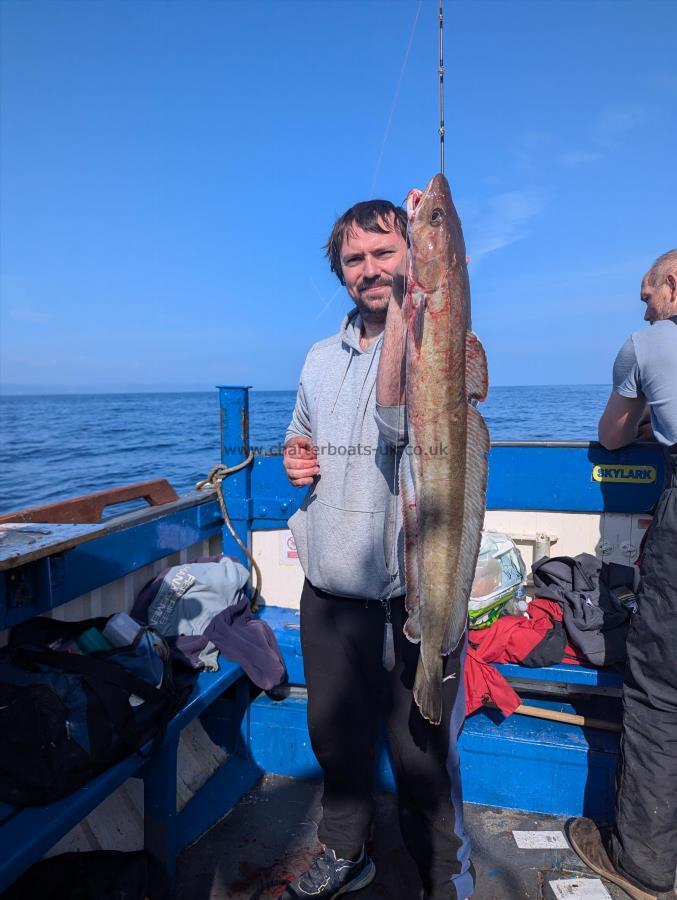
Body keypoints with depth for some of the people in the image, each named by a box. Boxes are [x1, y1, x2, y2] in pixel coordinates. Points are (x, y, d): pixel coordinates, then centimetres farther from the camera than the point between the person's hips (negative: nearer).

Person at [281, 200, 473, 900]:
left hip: (411, 595, -6)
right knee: (336, 739, 24)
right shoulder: (321, 358, 11)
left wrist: (403, 305, -30)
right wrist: (294, 460, 0)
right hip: (327, 592, 6)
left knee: (423, 763, 9)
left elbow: (402, 422, -28)